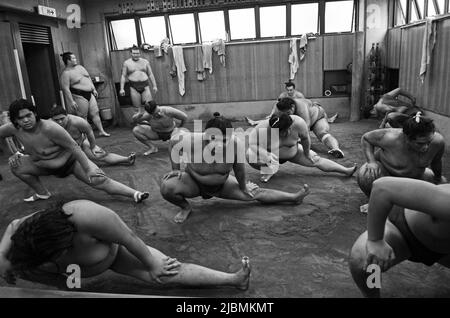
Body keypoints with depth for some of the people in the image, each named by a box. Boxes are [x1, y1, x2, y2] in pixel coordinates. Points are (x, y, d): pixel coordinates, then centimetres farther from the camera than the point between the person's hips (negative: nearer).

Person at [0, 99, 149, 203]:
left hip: (70, 161, -6)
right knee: (15, 164, -5)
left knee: (98, 180, -24)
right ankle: (42, 193, 12)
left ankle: (135, 194, -29)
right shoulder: (14, 129, -15)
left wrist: (88, 169, -28)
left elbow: (73, 147, -27)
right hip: (46, 164, 6)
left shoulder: (50, 128, -31)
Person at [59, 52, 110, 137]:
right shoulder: (65, 73, -10)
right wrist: (71, 101, -20)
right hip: (79, 96, -7)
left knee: (95, 113, 7)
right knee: (82, 117, 0)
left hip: (90, 94, 7)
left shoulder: (80, 67, 14)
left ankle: (101, 131, 13)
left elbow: (89, 78, 22)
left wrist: (94, 89, 19)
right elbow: (66, 89, -15)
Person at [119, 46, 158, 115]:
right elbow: (123, 76, 6)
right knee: (138, 107, -3)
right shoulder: (126, 63, 7)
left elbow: (150, 74, 13)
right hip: (134, 87, -1)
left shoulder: (145, 62, 11)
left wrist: (154, 86, 6)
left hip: (145, 86, 1)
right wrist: (122, 89, -2)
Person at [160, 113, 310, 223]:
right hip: (192, 180, -1)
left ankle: (295, 197, 21)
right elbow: (174, 139, -15)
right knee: (167, 187, -32)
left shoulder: (235, 143, -33)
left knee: (255, 193, 0)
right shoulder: (192, 141, -38)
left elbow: (239, 168, -14)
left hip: (221, 183, 2)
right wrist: (176, 168, -9)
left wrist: (243, 187, 2)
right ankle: (185, 207, -1)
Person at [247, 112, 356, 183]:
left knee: (316, 159, -1)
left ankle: (346, 171, 14)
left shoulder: (298, 123, -32)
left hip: (293, 152, 2)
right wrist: (266, 155, -44)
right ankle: (270, 170, -4)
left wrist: (307, 154, 0)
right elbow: (252, 143, -32)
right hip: (270, 153, -2)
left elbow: (305, 138, -15)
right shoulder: (263, 129, -39)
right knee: (250, 155, -31)